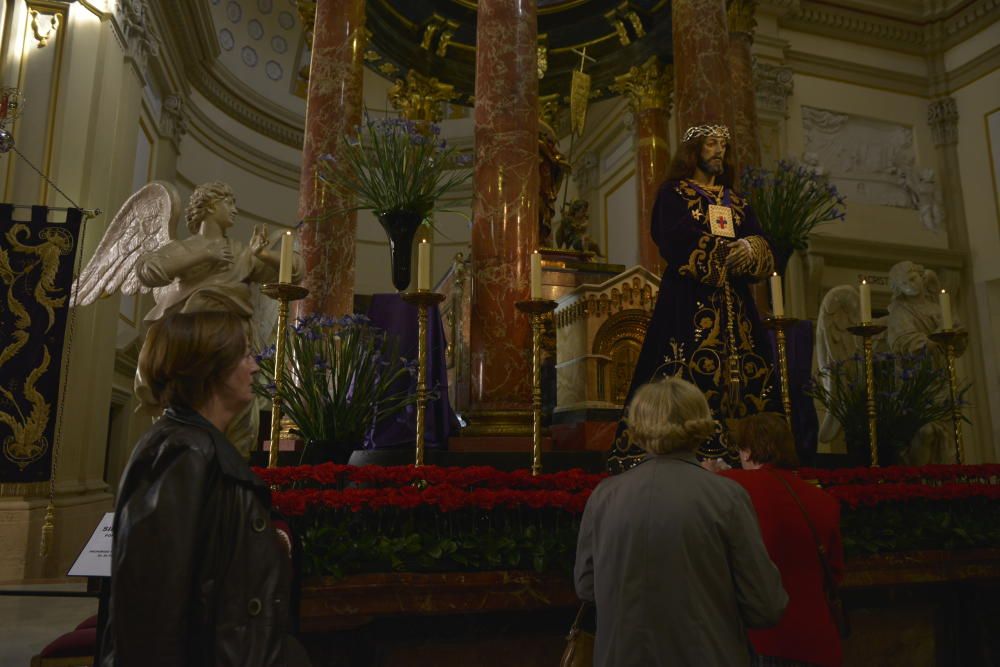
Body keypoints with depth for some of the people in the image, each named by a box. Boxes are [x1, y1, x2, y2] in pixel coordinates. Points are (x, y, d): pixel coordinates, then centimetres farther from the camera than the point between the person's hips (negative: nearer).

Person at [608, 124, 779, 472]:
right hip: (689, 301, -6)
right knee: (689, 374, -13)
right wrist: (724, 255, -11)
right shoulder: (673, 193, 6)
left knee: (740, 373, -1)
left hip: (734, 303, 6)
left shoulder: (736, 201, 23)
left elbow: (761, 244, 12)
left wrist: (751, 250, -11)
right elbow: (676, 244, -10)